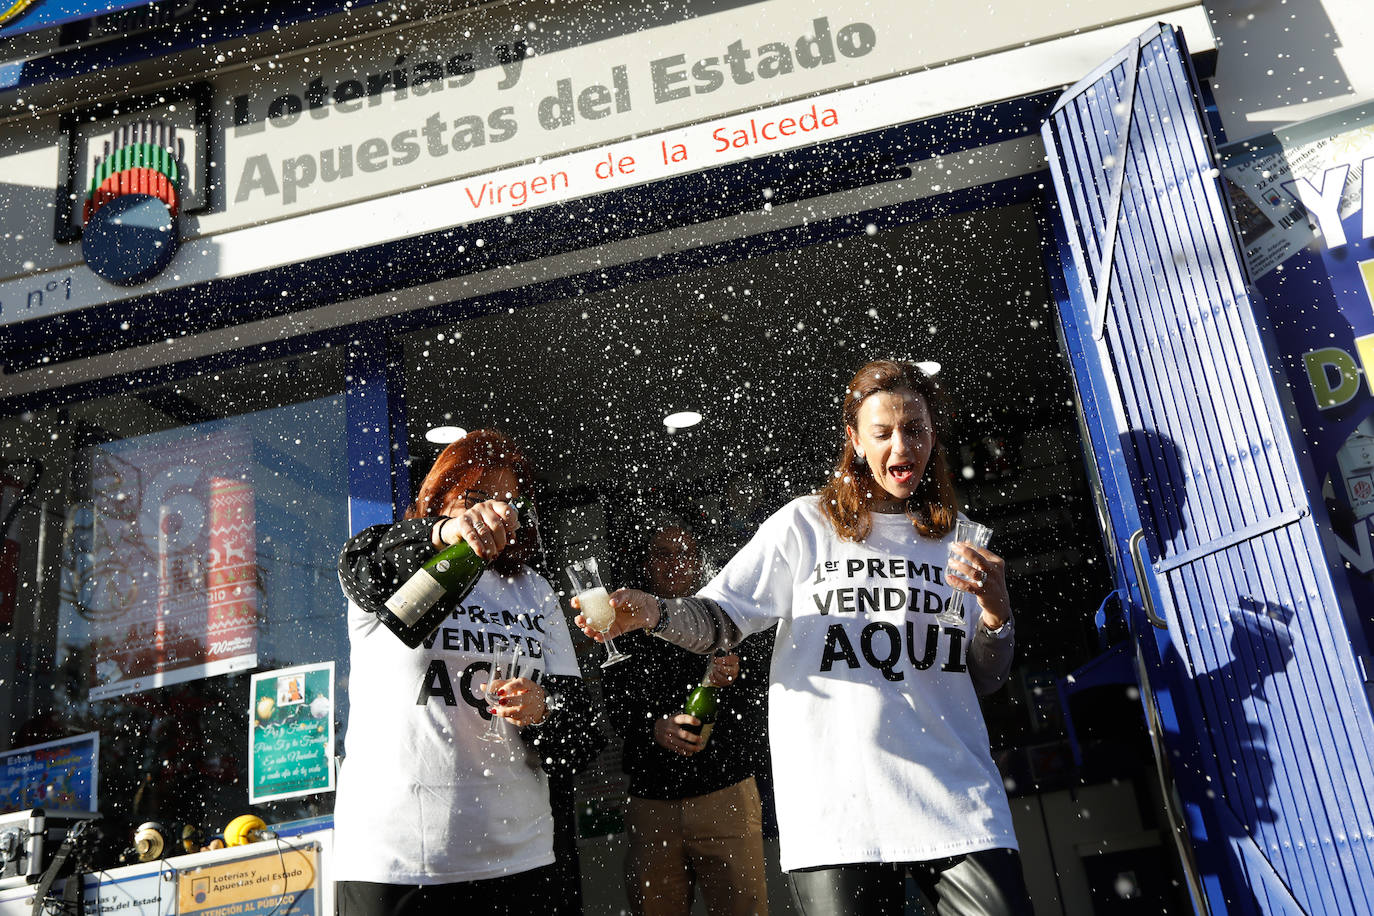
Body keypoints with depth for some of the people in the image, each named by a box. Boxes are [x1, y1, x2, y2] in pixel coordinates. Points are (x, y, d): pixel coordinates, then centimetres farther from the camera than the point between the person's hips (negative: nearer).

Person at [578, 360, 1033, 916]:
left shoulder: (963, 542, 13)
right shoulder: (806, 525, 4)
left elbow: (986, 681, 13)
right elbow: (720, 618, -1)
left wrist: (996, 612, -6)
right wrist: (650, 611, -20)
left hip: (956, 804, 3)